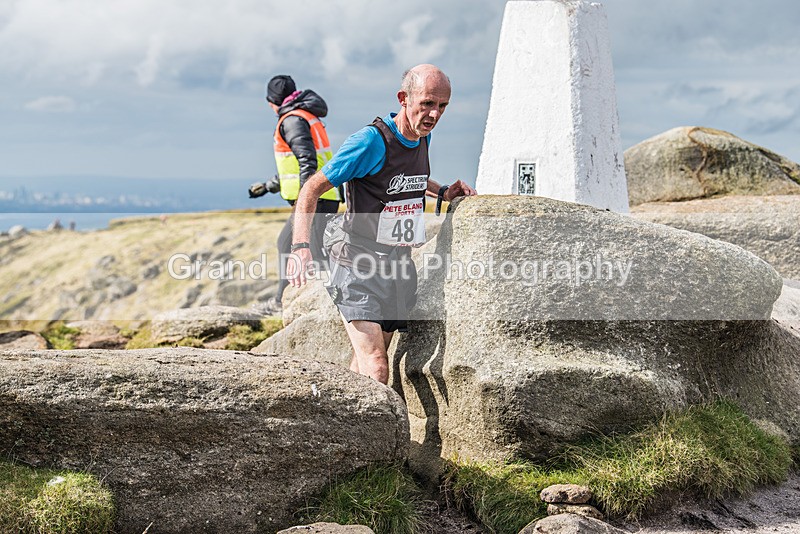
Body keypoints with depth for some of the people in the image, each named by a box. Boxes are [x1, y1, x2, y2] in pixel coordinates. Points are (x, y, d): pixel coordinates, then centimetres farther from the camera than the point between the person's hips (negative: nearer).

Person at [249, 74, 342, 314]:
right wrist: (268, 187, 37)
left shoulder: (292, 120, -9)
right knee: (287, 243, 19)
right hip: (320, 198, 10)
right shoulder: (307, 118, 23)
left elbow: (307, 160, -23)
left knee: (321, 255, -12)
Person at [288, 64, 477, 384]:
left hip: (399, 267, 7)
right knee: (375, 372, -18)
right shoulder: (371, 141, -17)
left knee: (363, 368, 13)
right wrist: (300, 246, -27)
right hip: (360, 267, -7)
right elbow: (312, 189, -14)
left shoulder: (423, 137, 8)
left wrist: (442, 192, 14)